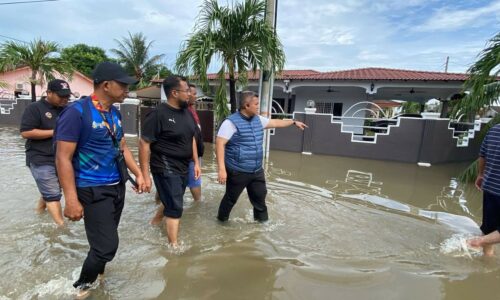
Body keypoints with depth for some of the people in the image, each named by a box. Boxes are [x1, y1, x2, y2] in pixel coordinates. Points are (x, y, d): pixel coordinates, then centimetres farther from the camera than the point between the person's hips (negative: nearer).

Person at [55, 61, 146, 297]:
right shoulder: (77, 112, -16)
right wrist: (71, 199, -20)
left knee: (106, 240, 18)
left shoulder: (115, 113, 7)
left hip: (117, 186, 7)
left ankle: (97, 273, 41)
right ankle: (81, 287, 23)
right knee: (107, 245, -5)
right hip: (93, 190, -7)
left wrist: (139, 174, 9)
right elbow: (63, 158, -17)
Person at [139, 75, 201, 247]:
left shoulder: (187, 113, 8)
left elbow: (191, 138, 16)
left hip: (183, 168, 8)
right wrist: (145, 175, -18)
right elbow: (144, 144, -17)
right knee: (175, 208, -2)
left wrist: (196, 163, 13)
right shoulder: (158, 114, -17)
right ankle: (174, 245, 13)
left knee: (171, 203, 20)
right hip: (166, 169, -8)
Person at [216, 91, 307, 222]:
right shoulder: (231, 122, -17)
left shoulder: (257, 119, 7)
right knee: (231, 198, 11)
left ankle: (262, 220, 39)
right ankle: (222, 219, 36)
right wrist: (221, 169, -29)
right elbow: (220, 144, -22)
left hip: (257, 170, 7)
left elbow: (274, 122, 23)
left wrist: (294, 122, 31)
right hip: (238, 171, -6)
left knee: (260, 197, 18)